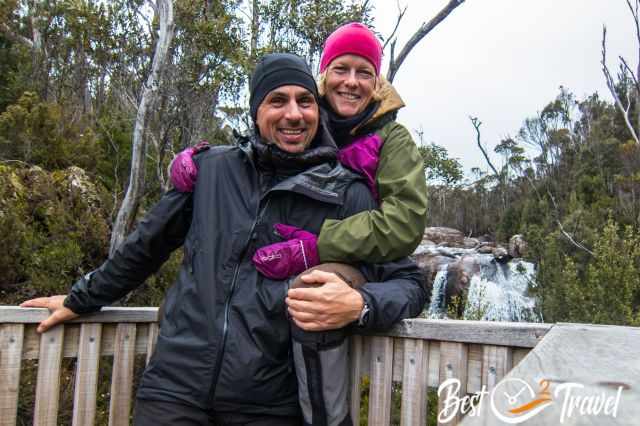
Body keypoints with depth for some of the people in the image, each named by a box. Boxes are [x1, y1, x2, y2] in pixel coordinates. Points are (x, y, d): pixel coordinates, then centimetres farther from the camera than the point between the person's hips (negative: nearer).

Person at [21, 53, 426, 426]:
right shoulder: (211, 169, 4)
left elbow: (409, 282, -2)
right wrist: (81, 299, 26)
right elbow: (147, 243, 17)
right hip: (175, 387, 2)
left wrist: (358, 305, -24)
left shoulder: (348, 195, -3)